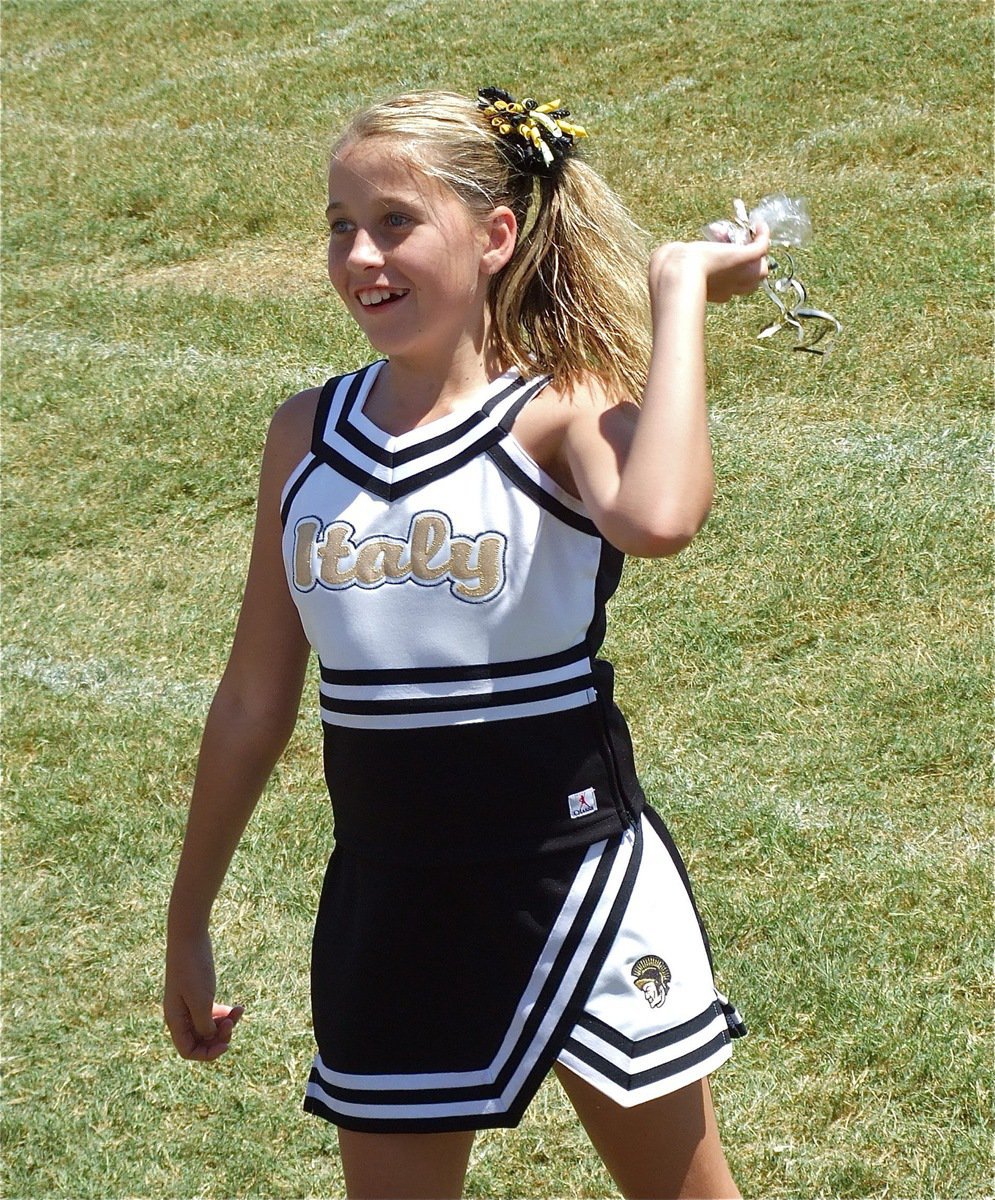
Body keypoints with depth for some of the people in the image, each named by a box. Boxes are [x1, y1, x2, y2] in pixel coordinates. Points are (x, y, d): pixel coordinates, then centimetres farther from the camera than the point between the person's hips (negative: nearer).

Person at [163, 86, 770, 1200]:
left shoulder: (562, 414, -12)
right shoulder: (307, 436, 2)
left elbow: (657, 520, -38)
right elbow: (254, 699, 10)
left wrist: (678, 290, -28)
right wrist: (187, 924, 14)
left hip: (575, 877, -4)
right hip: (387, 902, 4)